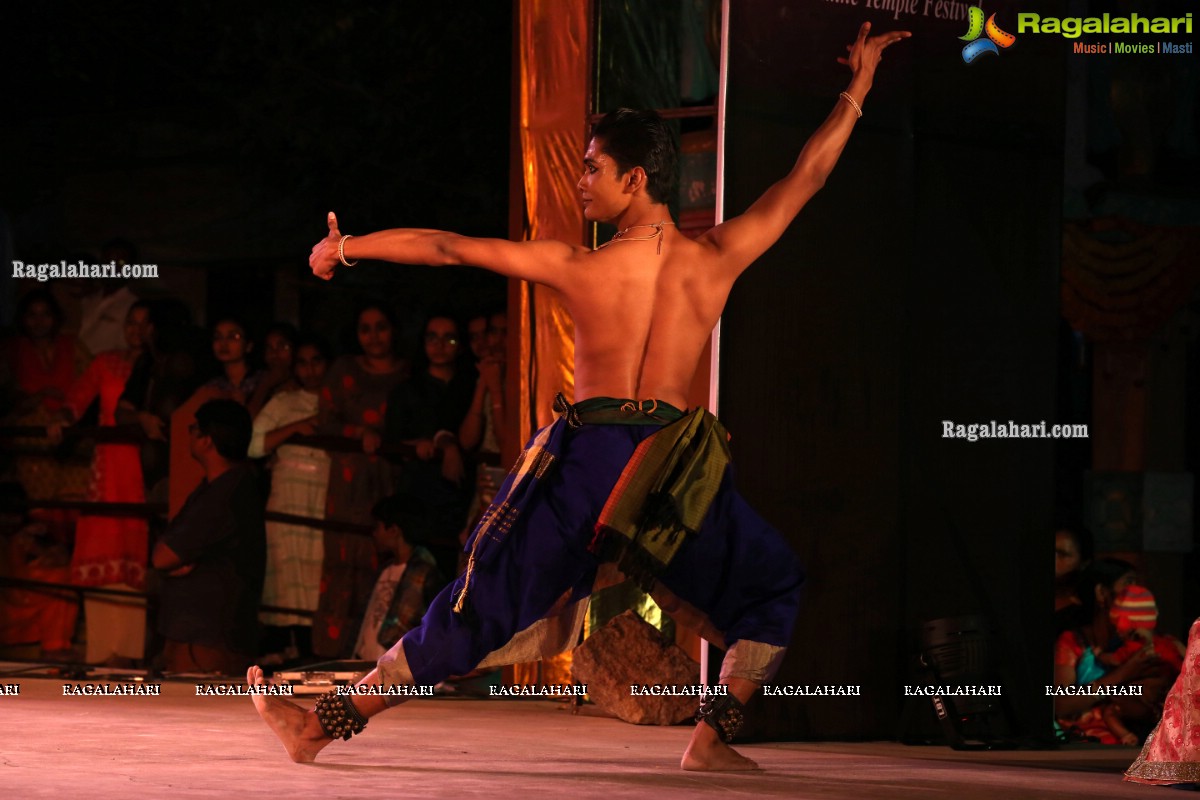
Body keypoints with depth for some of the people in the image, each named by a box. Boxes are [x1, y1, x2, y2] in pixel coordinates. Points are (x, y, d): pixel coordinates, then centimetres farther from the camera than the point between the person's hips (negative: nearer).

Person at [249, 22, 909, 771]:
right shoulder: (715, 259, 0)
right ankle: (714, 735, 10)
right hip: (681, 476, 1)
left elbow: (446, 247, 3)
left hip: (587, 464, -1)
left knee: (471, 611, 7)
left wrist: (346, 247, 17)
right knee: (772, 588, 23)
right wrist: (859, 87, 24)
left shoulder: (578, 267, -4)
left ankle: (324, 724, 11)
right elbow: (808, 176, 11)